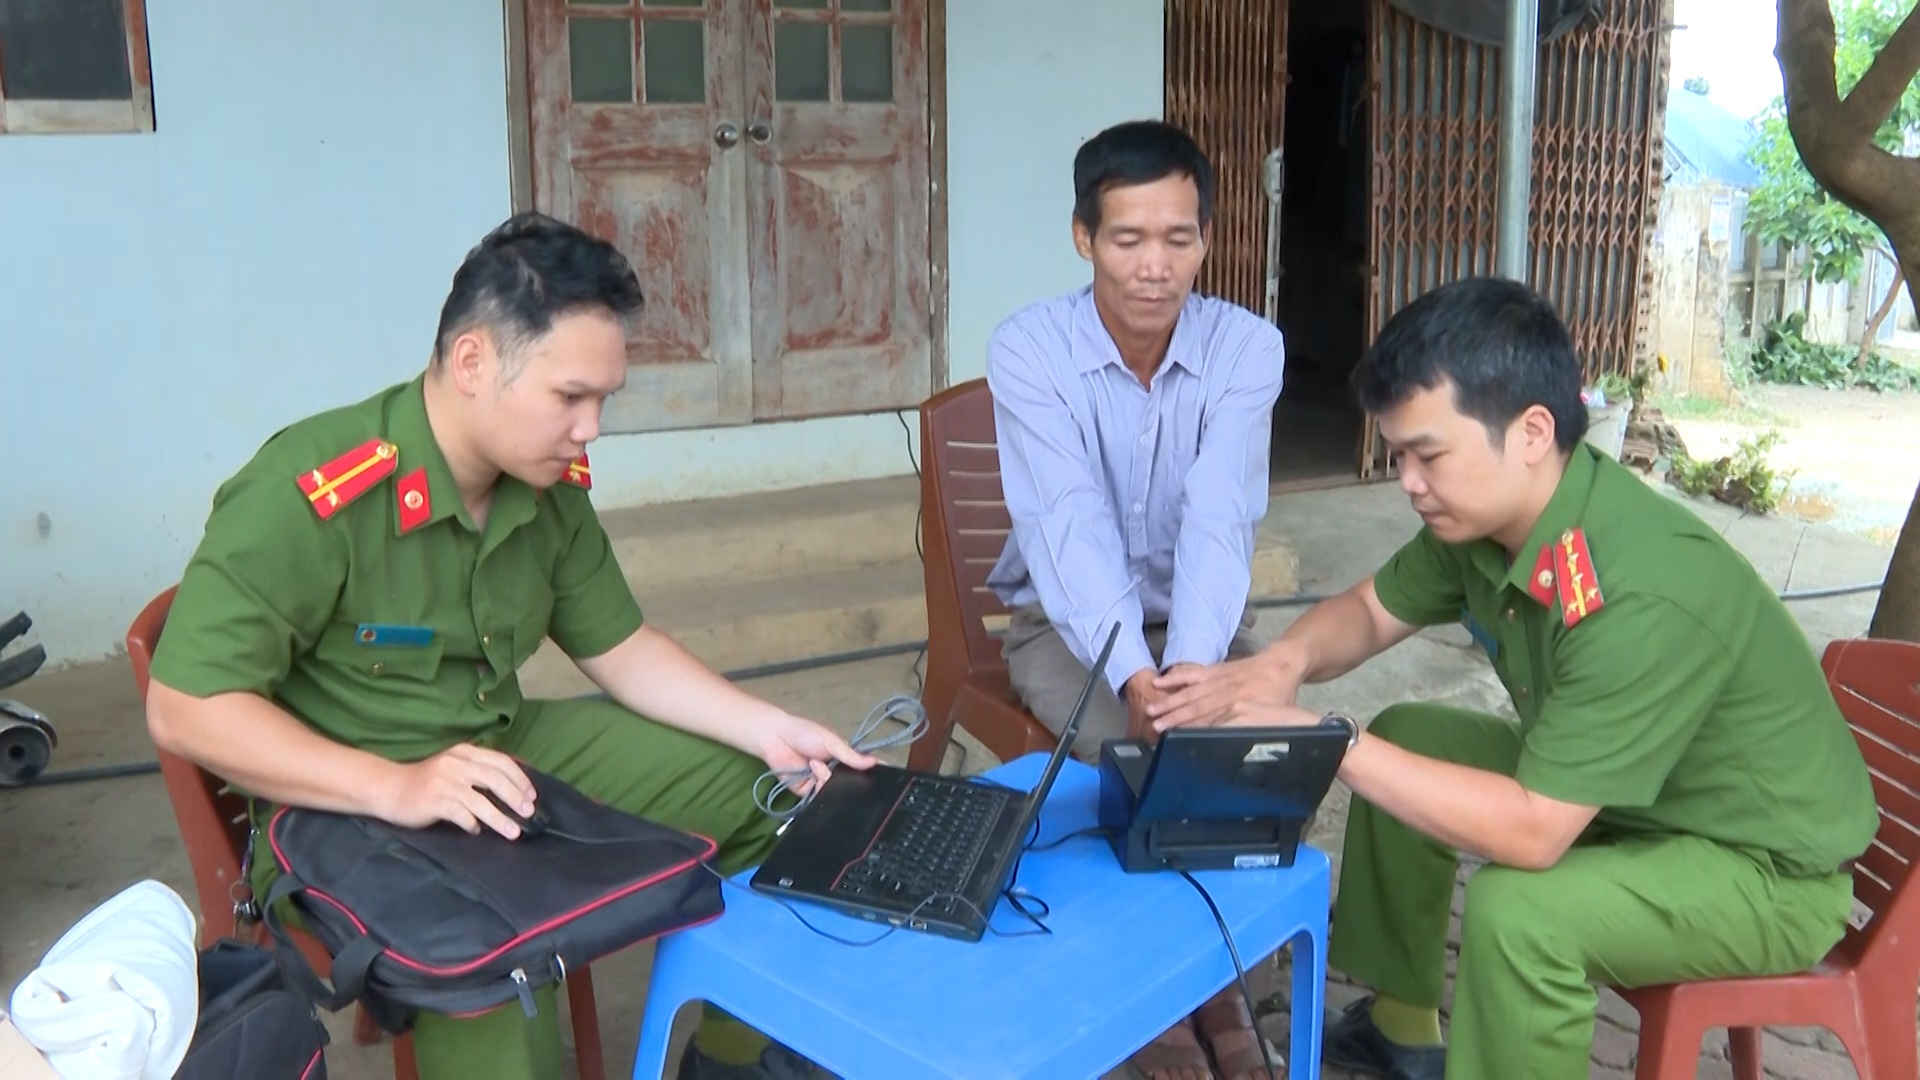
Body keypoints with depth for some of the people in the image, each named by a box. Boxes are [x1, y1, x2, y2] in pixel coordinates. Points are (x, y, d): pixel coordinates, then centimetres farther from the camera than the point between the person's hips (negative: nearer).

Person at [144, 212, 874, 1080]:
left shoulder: (552, 488, -2)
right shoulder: (307, 496, -24)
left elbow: (619, 649, 9)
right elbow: (184, 711, -24)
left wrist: (769, 731, -3)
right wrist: (395, 789, -34)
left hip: (508, 749, 7)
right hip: (341, 810, -7)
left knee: (760, 797, 2)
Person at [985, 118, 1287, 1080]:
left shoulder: (1249, 348, -13)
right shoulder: (1026, 349, -18)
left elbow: (1219, 520, -27)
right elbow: (1070, 528, -30)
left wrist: (1192, 663, -45)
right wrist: (1136, 675, -46)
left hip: (1199, 620, 2)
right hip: (1066, 622, -2)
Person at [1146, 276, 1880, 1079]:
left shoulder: (1645, 596, -37)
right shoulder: (1487, 512, -11)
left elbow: (1530, 832, -36)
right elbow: (1372, 610, 4)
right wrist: (1283, 663, -18)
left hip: (1769, 866, -8)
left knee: (1518, 912, -32)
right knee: (1404, 741, 6)